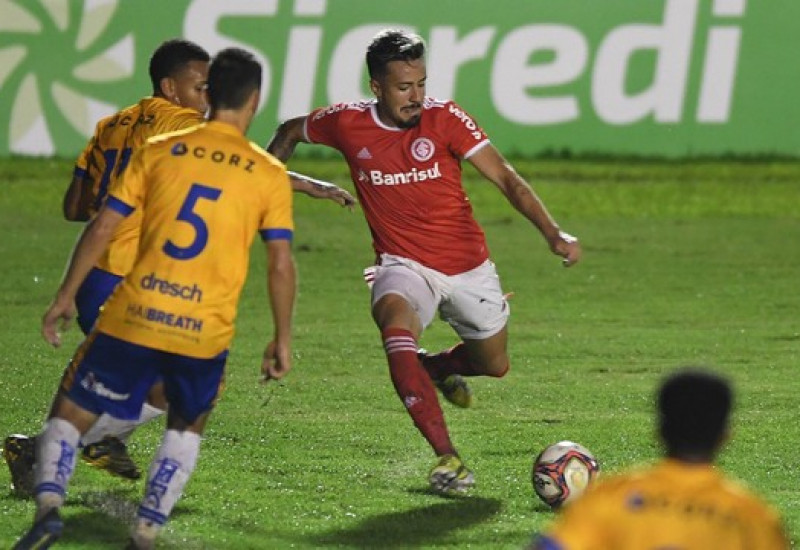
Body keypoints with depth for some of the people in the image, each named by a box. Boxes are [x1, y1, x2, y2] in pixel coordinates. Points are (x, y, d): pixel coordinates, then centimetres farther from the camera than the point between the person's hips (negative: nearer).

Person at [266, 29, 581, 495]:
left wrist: (553, 233, -23)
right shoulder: (347, 124, -10)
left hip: (470, 264, 2)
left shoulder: (444, 119, -13)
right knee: (396, 321, -35)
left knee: (494, 365, 16)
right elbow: (289, 133, 12)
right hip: (406, 264, -2)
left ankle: (438, 367, 55)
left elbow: (506, 178, -13)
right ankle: (447, 457, -38)